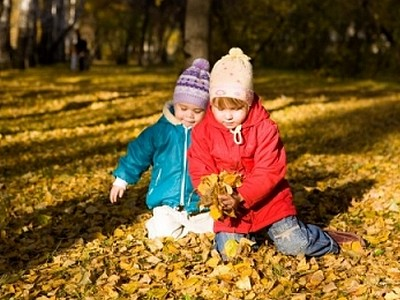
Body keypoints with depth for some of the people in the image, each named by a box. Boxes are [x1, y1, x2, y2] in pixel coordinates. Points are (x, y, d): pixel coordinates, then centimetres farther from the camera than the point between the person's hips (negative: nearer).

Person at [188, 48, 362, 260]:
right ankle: (253, 235, 21)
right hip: (229, 209, 2)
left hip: (267, 201, -2)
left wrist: (241, 197, -29)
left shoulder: (264, 128, -12)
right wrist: (217, 196, -26)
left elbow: (268, 172, -17)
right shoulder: (203, 132, -6)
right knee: (228, 253, -12)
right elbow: (200, 173, -7)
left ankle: (328, 241, 23)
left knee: (296, 246, -10)